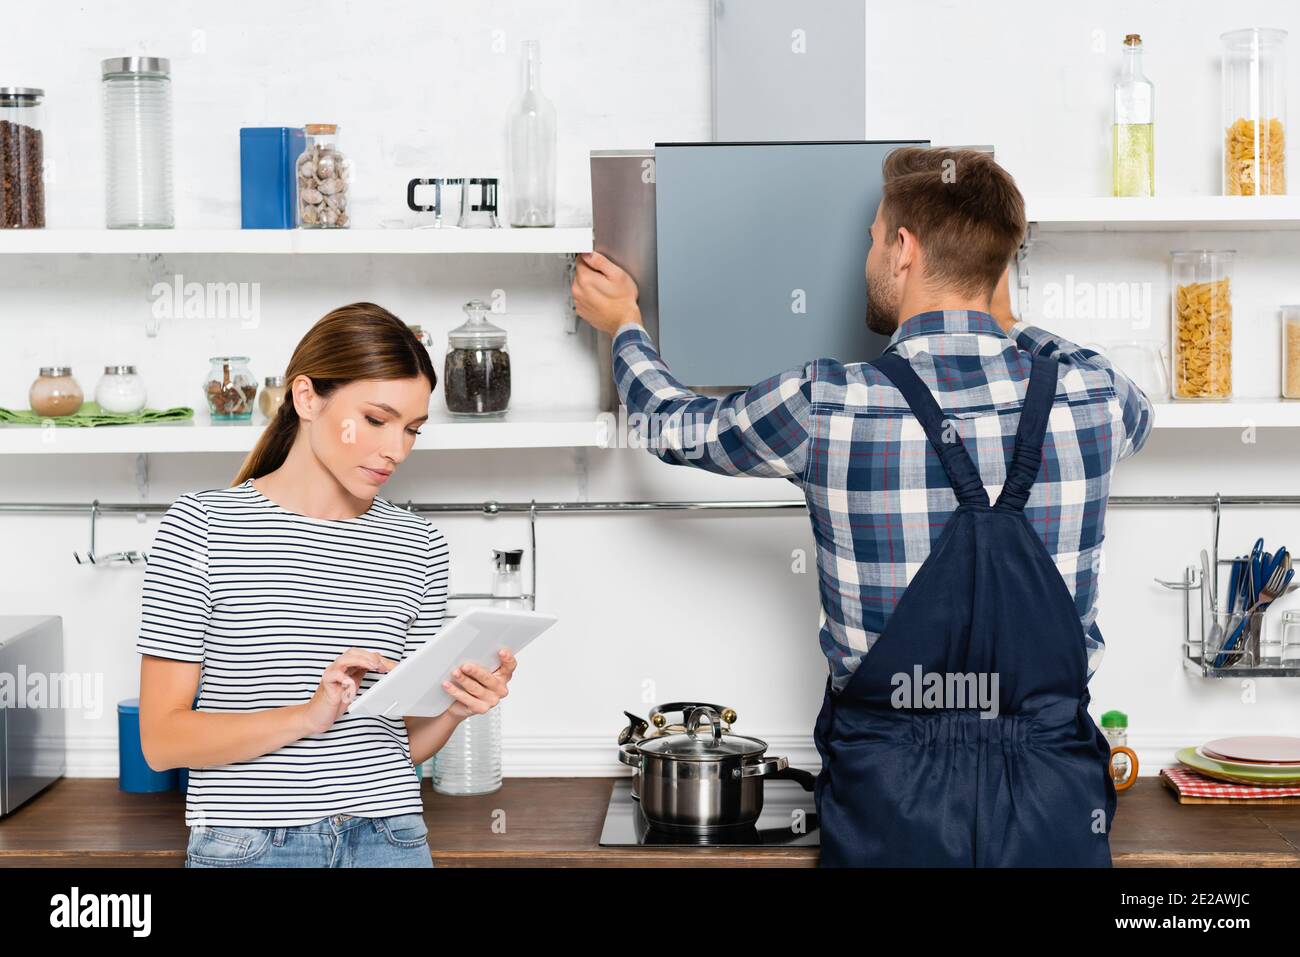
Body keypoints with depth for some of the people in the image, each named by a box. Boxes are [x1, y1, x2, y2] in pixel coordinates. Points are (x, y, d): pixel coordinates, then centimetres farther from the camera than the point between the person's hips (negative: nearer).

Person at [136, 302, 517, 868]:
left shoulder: (418, 545, 3)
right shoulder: (200, 525, -6)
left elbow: (407, 742, 9)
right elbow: (161, 739, -9)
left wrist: (455, 707, -12)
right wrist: (309, 716, -21)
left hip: (390, 841, 3)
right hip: (247, 844, -3)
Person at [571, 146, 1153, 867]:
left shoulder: (824, 407, -11)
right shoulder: (1095, 396, -4)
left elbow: (677, 427, 9)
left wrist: (623, 325, 28)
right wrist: (1005, 326, 35)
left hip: (888, 806, -2)